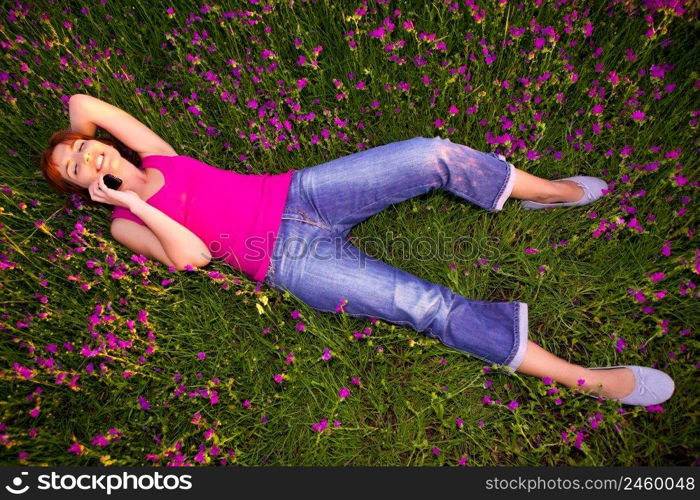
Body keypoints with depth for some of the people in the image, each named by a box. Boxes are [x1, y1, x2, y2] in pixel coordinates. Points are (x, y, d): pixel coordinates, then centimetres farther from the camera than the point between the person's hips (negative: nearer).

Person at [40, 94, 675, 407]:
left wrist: (81, 131, 32)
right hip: (291, 261, -5)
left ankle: (547, 191, 13)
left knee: (435, 155, -13)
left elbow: (84, 101, 18)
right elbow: (194, 256, -8)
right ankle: (591, 379, -9)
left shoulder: (156, 156, 20)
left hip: (299, 193, 6)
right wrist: (138, 205, -8)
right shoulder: (125, 225, 8)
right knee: (429, 305, -18)